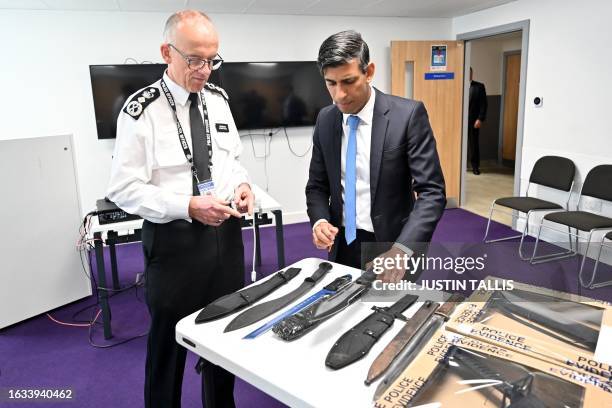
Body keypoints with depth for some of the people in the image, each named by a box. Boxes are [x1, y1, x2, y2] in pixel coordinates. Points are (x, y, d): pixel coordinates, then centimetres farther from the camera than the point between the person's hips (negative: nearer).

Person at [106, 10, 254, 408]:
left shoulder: (218, 99, 4)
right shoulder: (142, 111, -12)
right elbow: (125, 189, -14)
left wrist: (242, 184, -7)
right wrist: (188, 206, -24)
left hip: (226, 231, 5)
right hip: (174, 239, -5)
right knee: (169, 342, 12)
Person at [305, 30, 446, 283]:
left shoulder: (408, 114, -15)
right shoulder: (325, 119, 0)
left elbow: (432, 191, -18)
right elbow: (317, 184, 7)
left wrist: (402, 249, -31)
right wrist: (319, 219, -13)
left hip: (390, 245, -4)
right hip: (343, 245, 4)